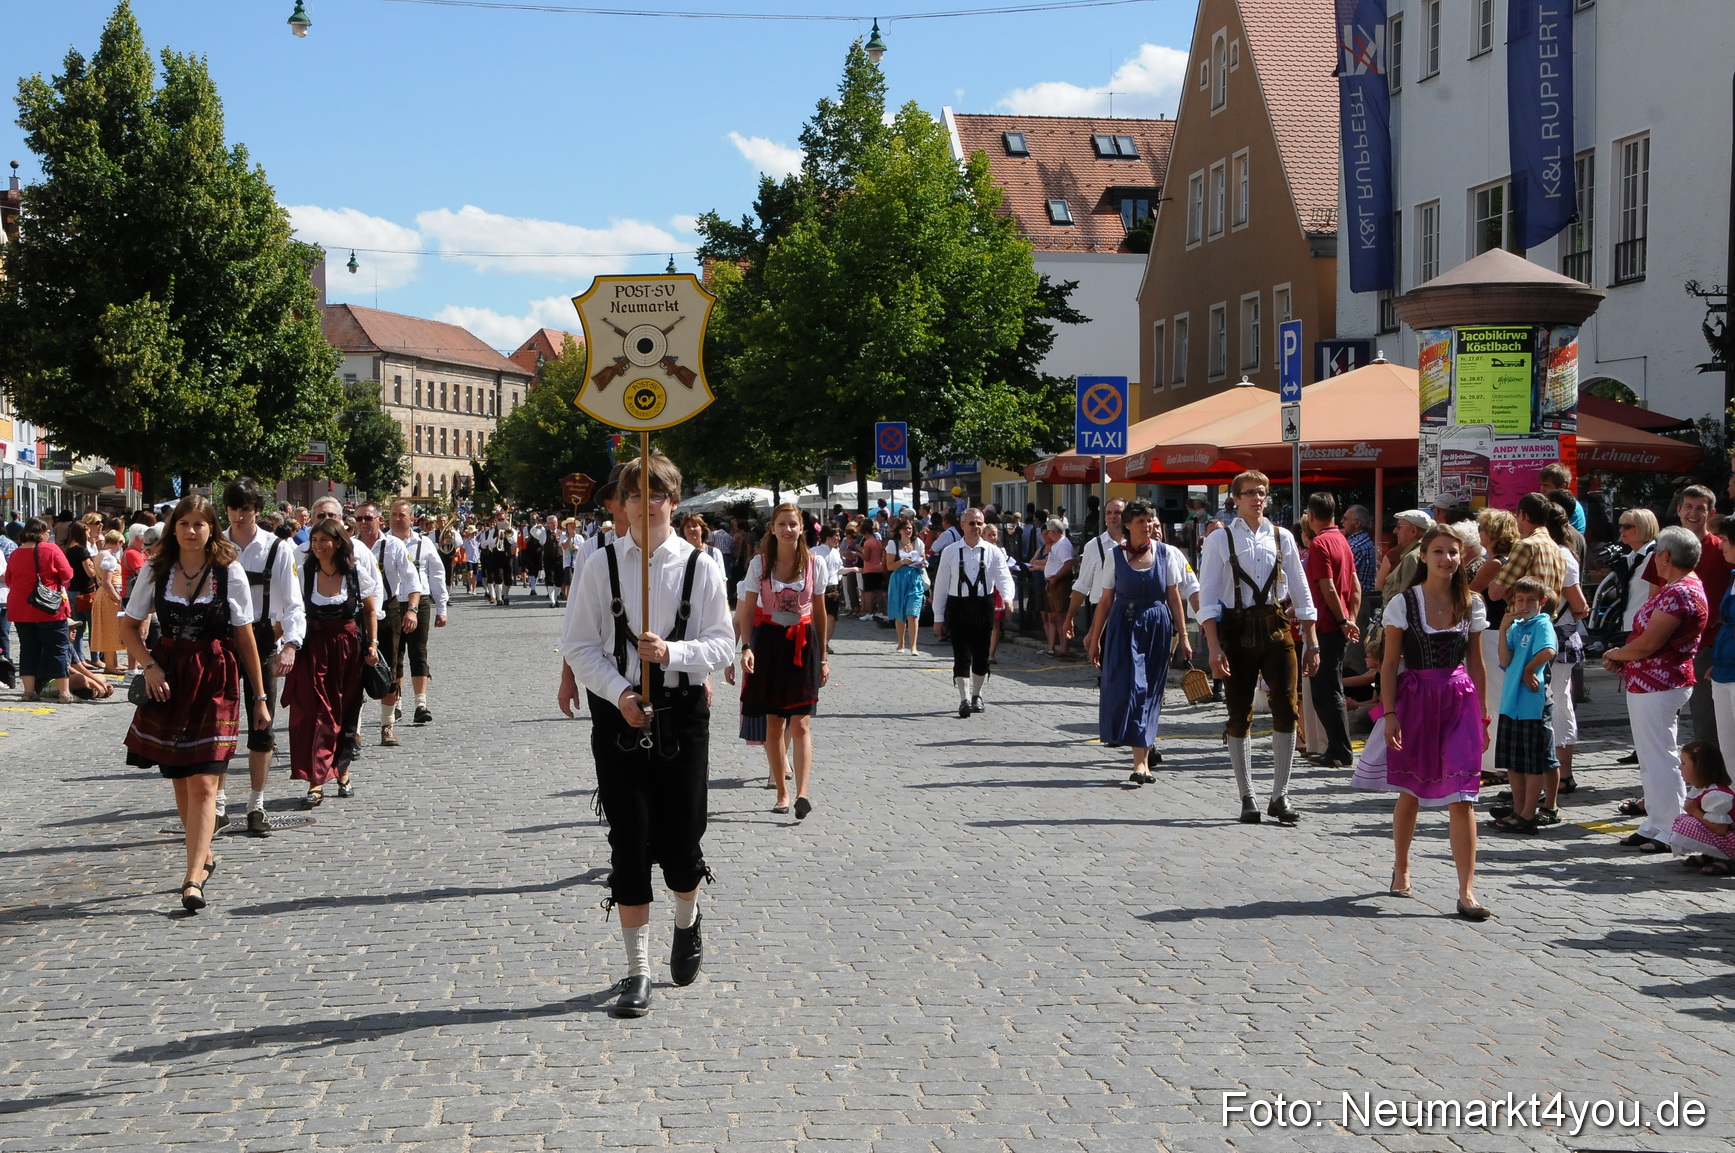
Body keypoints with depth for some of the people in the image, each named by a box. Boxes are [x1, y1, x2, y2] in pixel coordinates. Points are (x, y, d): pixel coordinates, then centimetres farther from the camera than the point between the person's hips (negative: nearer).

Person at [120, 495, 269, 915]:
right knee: (180, 781, 12)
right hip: (169, 678, 3)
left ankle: (192, 879, -14)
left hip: (216, 680, -3)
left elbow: (246, 639, 2)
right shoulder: (156, 571, 4)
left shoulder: (229, 572, -2)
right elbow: (130, 626, 12)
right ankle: (204, 856, 31)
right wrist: (149, 666, -6)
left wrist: (259, 696, 3)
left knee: (203, 783, -11)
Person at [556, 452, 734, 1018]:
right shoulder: (602, 564, 0)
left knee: (680, 838, 4)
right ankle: (637, 973, 12)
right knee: (629, 842, 1)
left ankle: (688, 921, 39)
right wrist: (619, 693, -13)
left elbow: (721, 645, -2)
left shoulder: (700, 567, -1)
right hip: (619, 711, 0)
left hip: (683, 712, 0)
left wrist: (672, 652, -20)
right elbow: (578, 643, 0)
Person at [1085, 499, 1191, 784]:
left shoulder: (1166, 554, 2)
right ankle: (1141, 760, 2)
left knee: (1149, 692, 0)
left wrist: (1183, 636, 1)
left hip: (1156, 626, 0)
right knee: (1127, 686, -9)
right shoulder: (1116, 555, 1)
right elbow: (1105, 600, 5)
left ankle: (1141, 761, 2)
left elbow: (1174, 597, 4)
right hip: (1123, 626, 0)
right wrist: (1095, 638, 5)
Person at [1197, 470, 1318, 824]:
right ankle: (1247, 798, 13)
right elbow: (1208, 598, -3)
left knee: (1287, 710, -4)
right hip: (1237, 630, -2)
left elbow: (1301, 592, 12)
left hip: (1277, 627, 2)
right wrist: (1214, 647, -12)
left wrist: (1311, 642, 7)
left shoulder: (1282, 538, 9)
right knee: (1240, 715, 3)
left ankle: (1280, 796, 8)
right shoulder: (1220, 540, 1)